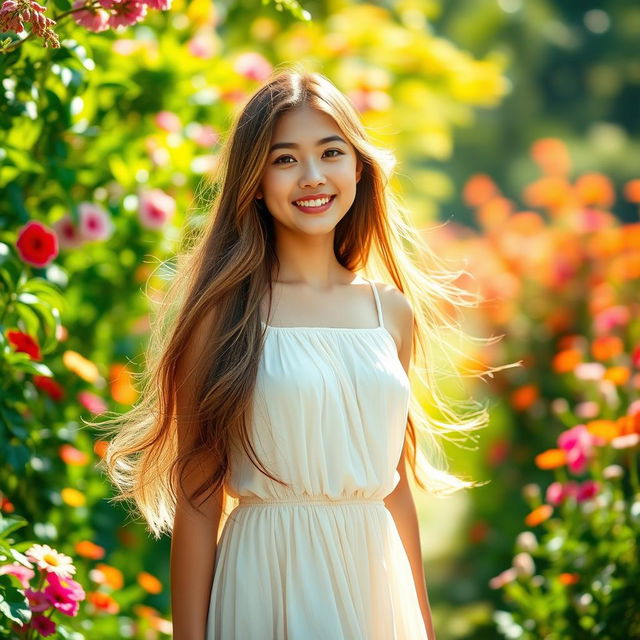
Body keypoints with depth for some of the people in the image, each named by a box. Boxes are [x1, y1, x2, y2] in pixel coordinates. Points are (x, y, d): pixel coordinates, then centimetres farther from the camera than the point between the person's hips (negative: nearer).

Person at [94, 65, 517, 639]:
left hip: (375, 575, 4)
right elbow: (196, 497, -9)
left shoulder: (393, 311, 5)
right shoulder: (225, 310, -8)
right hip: (269, 576, -4)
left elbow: (395, 485, 12)